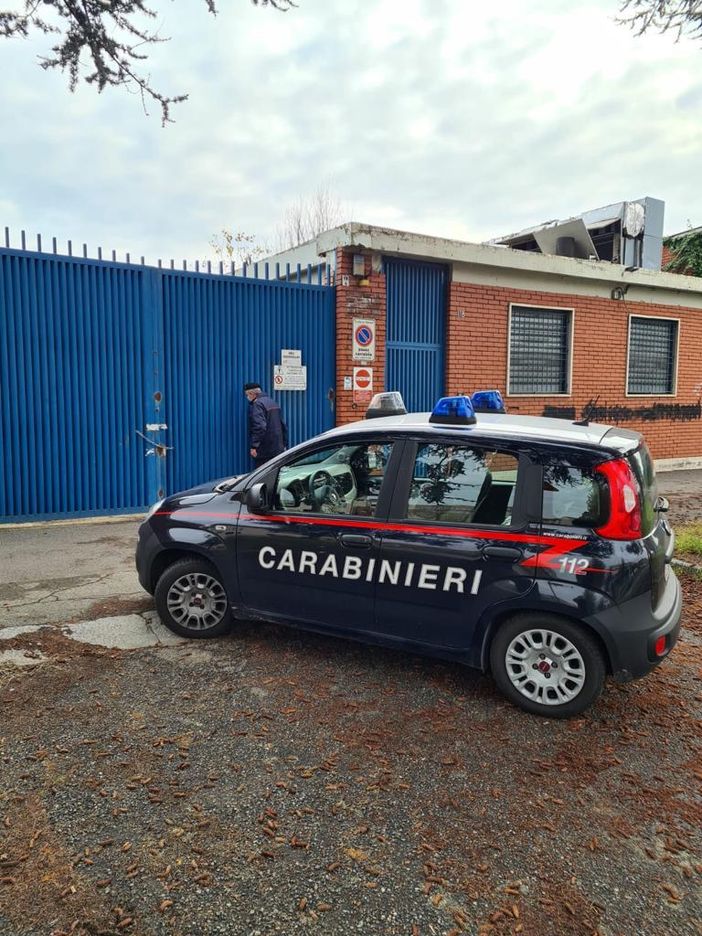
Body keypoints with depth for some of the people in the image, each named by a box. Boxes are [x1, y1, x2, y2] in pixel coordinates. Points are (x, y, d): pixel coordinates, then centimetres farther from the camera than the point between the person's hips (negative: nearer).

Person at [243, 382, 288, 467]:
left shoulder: (257, 404, -12)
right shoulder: (273, 403, 17)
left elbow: (260, 427, -24)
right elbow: (283, 426, 20)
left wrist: (254, 446, -21)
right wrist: (284, 444, 23)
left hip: (264, 451, -9)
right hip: (278, 449, 9)